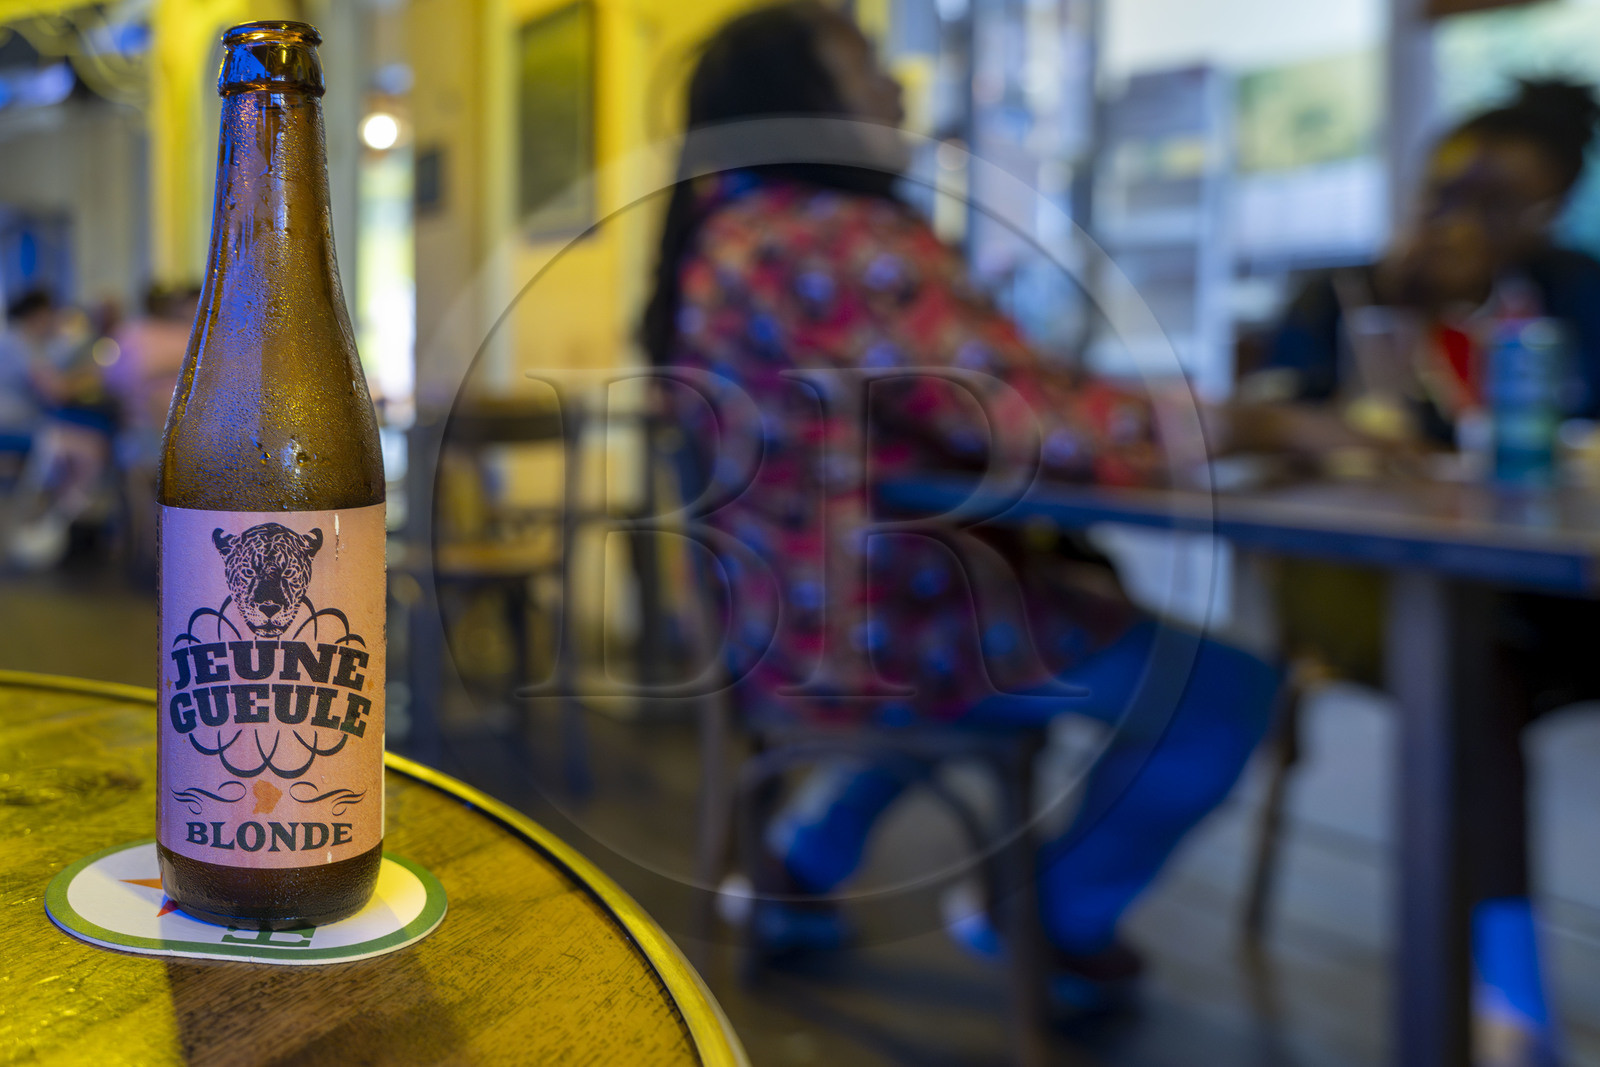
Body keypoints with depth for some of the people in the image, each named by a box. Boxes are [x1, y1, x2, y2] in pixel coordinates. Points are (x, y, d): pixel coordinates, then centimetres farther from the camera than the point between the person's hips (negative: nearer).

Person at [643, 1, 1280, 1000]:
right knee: (1226, 688, -3)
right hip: (881, 628, -10)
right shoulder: (842, 238, -21)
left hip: (781, 617, 10)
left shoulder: (723, 238, 12)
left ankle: (807, 858, 33)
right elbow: (1024, 420, -24)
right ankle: (1068, 922, 19)